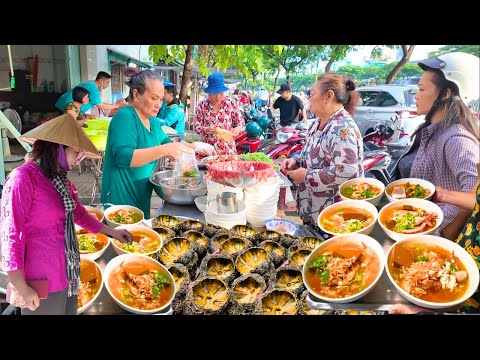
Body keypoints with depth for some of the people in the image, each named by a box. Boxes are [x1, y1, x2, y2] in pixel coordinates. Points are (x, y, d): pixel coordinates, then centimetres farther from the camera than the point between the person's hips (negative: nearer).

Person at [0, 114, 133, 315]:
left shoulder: (61, 179, 9)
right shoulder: (23, 178, -18)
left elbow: (78, 213, 22)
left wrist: (111, 232, 23)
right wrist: (19, 287, -18)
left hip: (67, 273, 8)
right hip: (42, 283, -8)